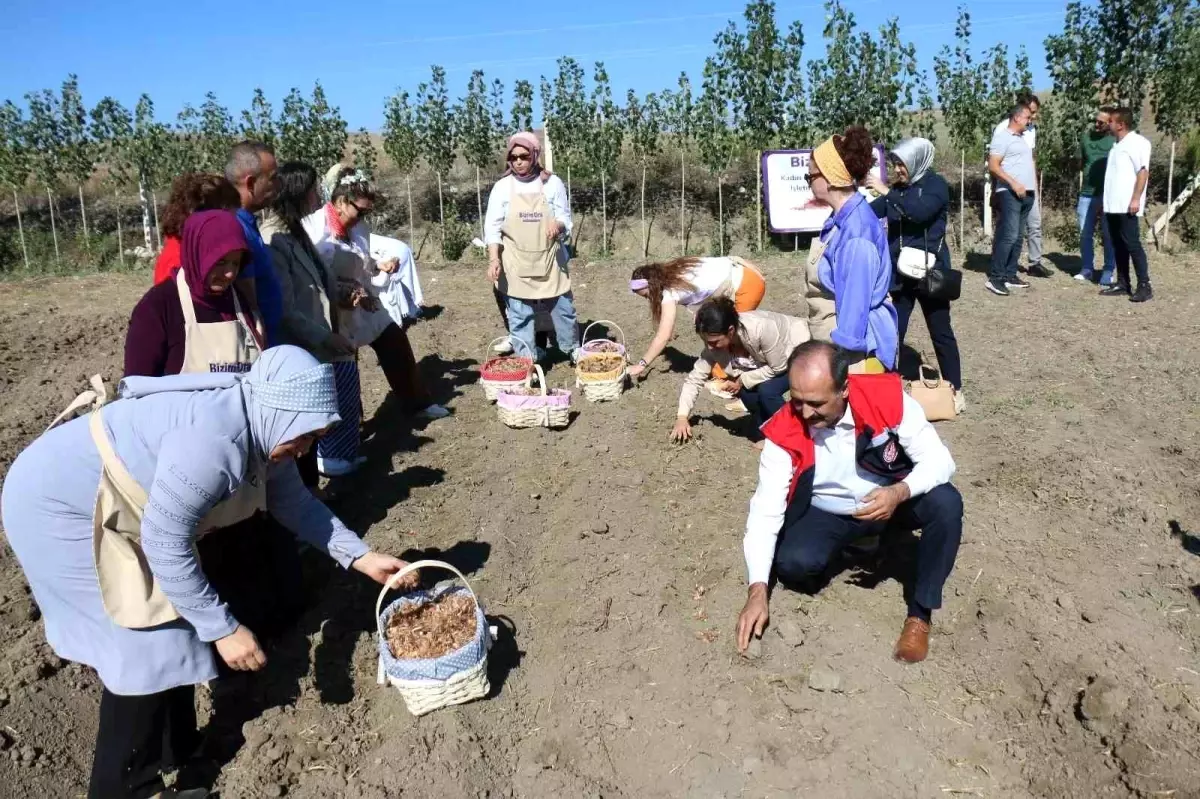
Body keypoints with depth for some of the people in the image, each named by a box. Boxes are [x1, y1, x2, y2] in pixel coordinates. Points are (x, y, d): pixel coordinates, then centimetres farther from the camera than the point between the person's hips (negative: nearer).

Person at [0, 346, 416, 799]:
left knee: (174, 627, 14)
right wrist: (223, 629, -24)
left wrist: (361, 557, 2)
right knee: (149, 641, -6)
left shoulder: (260, 427, -5)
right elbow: (164, 543, -30)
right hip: (58, 506, -9)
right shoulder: (215, 439, -34)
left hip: (109, 507, 9)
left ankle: (174, 748, 32)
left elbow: (295, 503, 7)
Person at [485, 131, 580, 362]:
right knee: (520, 317, 4)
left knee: (563, 308, 12)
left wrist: (558, 225, -23)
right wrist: (494, 259, -13)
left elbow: (565, 220, 1)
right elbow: (493, 227, -1)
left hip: (550, 260, 1)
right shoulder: (502, 187, -1)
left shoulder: (553, 183, -1)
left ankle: (572, 349, 34)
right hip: (516, 264, 0)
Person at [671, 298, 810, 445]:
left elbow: (778, 367, -27)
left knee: (767, 390, -26)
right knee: (746, 391, -16)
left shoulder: (761, 329, -40)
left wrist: (743, 380, -26)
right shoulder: (714, 342, -22)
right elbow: (694, 379, -16)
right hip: (765, 358, 6)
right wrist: (682, 417, -24)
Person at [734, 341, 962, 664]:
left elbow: (938, 459, -20)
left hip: (890, 502, 0)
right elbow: (765, 512, -25)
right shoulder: (785, 433, -25)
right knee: (793, 563, -28)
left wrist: (900, 492, -42)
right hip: (828, 515, 0)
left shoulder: (887, 398, -27)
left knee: (946, 503, -30)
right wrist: (758, 592, -33)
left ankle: (920, 613, -11)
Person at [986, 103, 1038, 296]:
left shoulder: (1022, 137, 21)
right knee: (1009, 235, -15)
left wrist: (1033, 181, 15)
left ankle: (1010, 275, 11)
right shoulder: (1002, 137, -6)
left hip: (1027, 193, 9)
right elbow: (993, 166, -15)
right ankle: (994, 278, -14)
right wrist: (1013, 183, -20)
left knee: (1018, 236, 8)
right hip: (1011, 193, -9)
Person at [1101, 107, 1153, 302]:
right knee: (1118, 246, 9)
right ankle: (1122, 283, 14)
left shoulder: (1137, 142, -7)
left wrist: (1136, 199, -21)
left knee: (1132, 244, -8)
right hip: (1113, 205, 9)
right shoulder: (1117, 144, 19)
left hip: (1127, 206, -8)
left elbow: (1143, 171, -14)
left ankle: (1144, 286, -5)